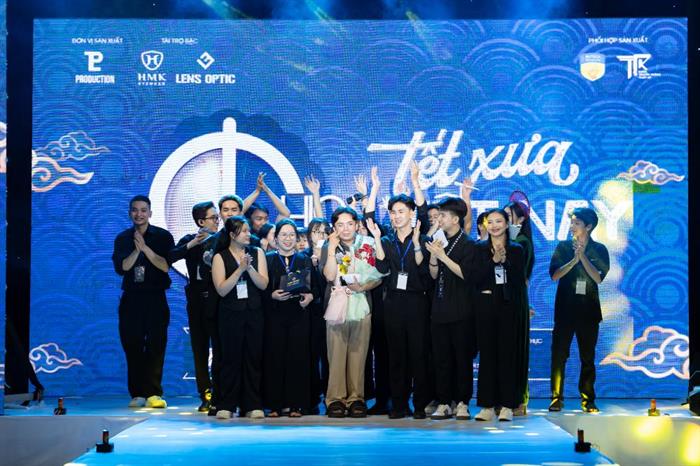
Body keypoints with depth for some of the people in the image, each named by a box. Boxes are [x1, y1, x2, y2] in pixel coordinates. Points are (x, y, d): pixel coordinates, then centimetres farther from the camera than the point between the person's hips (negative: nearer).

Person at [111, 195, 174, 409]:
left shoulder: (163, 236, 2)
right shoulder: (122, 238, 8)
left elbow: (166, 265, -10)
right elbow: (120, 268, -3)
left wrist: (145, 248, -16)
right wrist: (136, 250, -14)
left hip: (155, 298, -2)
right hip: (131, 299, 2)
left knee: (156, 345, -8)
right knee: (132, 346, 2)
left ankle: (153, 393, -8)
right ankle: (137, 394, 8)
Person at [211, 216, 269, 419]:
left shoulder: (257, 253, 7)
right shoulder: (220, 257, 0)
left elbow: (263, 284, -2)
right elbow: (221, 289, -10)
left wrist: (249, 268, -16)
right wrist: (240, 269, -16)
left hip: (254, 312, 2)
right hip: (230, 313, -2)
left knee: (253, 358, 3)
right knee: (231, 359, 1)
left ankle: (252, 405, 8)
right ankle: (226, 406, 7)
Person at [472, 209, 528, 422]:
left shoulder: (516, 250, 8)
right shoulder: (479, 249, 8)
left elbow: (520, 281, 1)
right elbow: (476, 278, -3)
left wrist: (505, 261, -11)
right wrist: (493, 261, -13)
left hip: (508, 306, 0)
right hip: (486, 305, 0)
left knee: (508, 354, -1)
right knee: (487, 354, 0)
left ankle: (507, 406, 3)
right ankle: (488, 406, 4)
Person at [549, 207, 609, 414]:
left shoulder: (599, 250, 3)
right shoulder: (563, 247, 6)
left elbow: (598, 278, -8)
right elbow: (554, 275, -4)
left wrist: (583, 256, -14)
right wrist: (574, 259, -14)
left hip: (588, 309, 0)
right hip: (565, 309, 0)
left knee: (588, 357, 4)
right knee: (559, 355, -3)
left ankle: (588, 400, 10)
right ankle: (556, 398, 1)